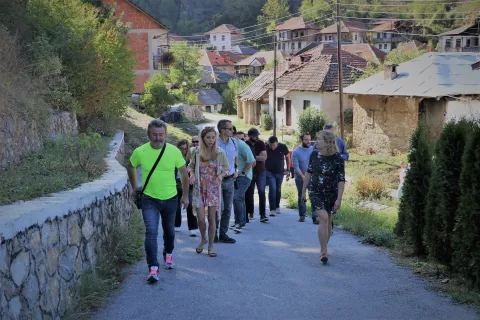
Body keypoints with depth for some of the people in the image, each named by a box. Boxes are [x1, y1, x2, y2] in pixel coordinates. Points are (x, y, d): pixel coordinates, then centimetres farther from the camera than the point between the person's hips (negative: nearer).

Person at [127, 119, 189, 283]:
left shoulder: (174, 151, -12)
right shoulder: (140, 152, -13)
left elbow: (184, 173, 1)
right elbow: (130, 168, 9)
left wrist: (185, 195, 6)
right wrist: (135, 189, 12)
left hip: (170, 198, 2)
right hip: (149, 199, -2)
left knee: (169, 230, 19)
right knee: (151, 232, -15)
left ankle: (168, 254, 46)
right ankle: (153, 268, -16)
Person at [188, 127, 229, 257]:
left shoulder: (220, 153, -3)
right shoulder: (196, 152, -3)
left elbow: (226, 168, 6)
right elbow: (190, 166, 10)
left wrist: (220, 176, -14)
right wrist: (192, 174, -11)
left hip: (214, 189, 0)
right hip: (199, 189, 0)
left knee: (212, 218, 3)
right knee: (200, 218, -4)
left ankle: (211, 246, 15)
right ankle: (203, 239, 27)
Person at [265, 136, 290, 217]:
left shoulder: (283, 147, -13)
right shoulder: (266, 148, -17)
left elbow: (287, 157, 4)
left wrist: (288, 169, 5)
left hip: (280, 172, 2)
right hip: (269, 172, -2)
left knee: (278, 190, 11)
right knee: (272, 189, -15)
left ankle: (277, 207, 29)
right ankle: (272, 209, -15)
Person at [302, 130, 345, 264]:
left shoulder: (338, 159, -12)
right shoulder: (314, 155, -4)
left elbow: (341, 180, -10)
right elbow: (309, 172, 8)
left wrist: (339, 199, -14)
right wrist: (304, 191, 11)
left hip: (331, 194, 0)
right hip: (316, 192, 0)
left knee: (328, 221, 10)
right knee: (323, 218, -16)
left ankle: (324, 249, 29)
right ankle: (324, 252, -17)